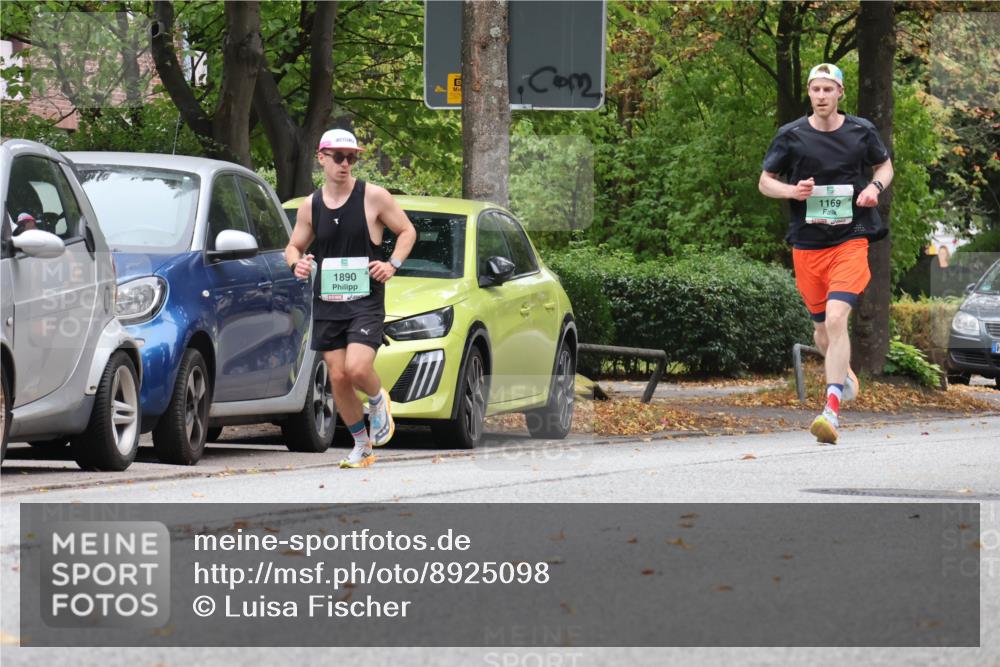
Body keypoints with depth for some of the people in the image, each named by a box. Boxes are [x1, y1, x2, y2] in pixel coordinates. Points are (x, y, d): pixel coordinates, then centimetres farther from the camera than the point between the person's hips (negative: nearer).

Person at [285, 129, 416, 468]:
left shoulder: (373, 197, -4)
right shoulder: (310, 206, 6)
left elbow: (407, 231, 6)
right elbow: (294, 246, 18)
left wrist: (392, 264, -10)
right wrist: (296, 263, -6)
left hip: (365, 302, -4)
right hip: (326, 303, 4)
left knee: (357, 368, -21)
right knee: (338, 377, 1)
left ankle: (378, 400, 14)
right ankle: (362, 446, 18)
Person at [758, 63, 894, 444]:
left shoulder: (862, 132, 2)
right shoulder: (790, 136, 1)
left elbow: (885, 166, 19)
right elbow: (765, 182, 8)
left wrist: (875, 187, -3)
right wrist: (792, 190, -13)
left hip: (850, 241, -2)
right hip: (807, 244, 2)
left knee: (836, 317, -20)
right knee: (822, 327, 12)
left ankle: (832, 411, -25)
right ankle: (844, 374, 46)